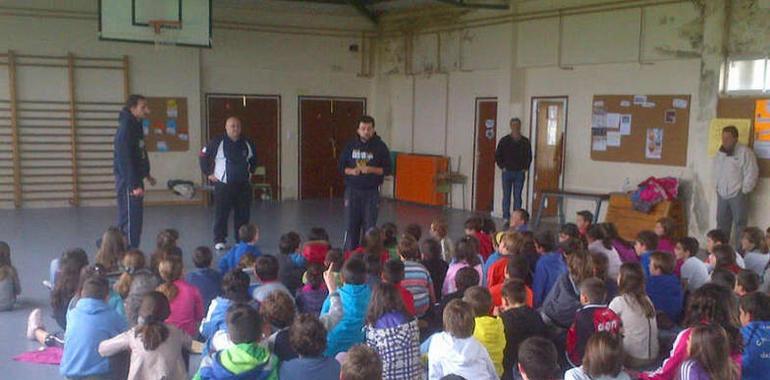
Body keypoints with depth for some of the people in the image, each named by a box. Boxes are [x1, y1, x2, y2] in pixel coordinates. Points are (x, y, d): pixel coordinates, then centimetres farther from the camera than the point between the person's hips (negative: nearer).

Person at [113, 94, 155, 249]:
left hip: (134, 180, 10)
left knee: (126, 219, 15)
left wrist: (146, 174, 23)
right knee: (131, 220, -5)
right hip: (128, 182, -10)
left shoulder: (137, 126, 12)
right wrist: (134, 185, -24)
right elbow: (124, 160, -23)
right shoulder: (126, 129, -18)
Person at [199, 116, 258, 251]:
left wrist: (251, 171, 19)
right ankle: (219, 241, 5)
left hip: (243, 184, 4)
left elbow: (254, 157, 26)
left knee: (243, 214, 6)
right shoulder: (217, 142, -7)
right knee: (221, 214, -3)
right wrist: (208, 174, -1)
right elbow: (203, 156, 0)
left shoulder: (247, 143, 7)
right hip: (223, 185, -4)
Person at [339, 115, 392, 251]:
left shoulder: (380, 146, 0)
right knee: (351, 225, 2)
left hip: (371, 192, -1)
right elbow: (341, 167, 9)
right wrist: (351, 171, -11)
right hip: (352, 190, 1)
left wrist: (372, 170, -16)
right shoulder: (351, 145, 5)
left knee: (370, 226, 0)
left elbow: (387, 169, 0)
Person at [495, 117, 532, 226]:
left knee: (518, 196, 4)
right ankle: (506, 218, 8)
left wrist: (525, 168, 3)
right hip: (507, 172, -1)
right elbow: (497, 155, 4)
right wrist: (502, 167, -3)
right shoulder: (504, 140, 0)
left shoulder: (525, 142, 3)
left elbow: (529, 156, 12)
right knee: (506, 196, 3)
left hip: (520, 173, 1)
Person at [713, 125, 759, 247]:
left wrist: (743, 191, -12)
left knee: (739, 224, -3)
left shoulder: (745, 152, -11)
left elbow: (751, 174, -13)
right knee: (721, 223, 12)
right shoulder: (720, 153, 11)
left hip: (737, 195, -7)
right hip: (722, 195, 7)